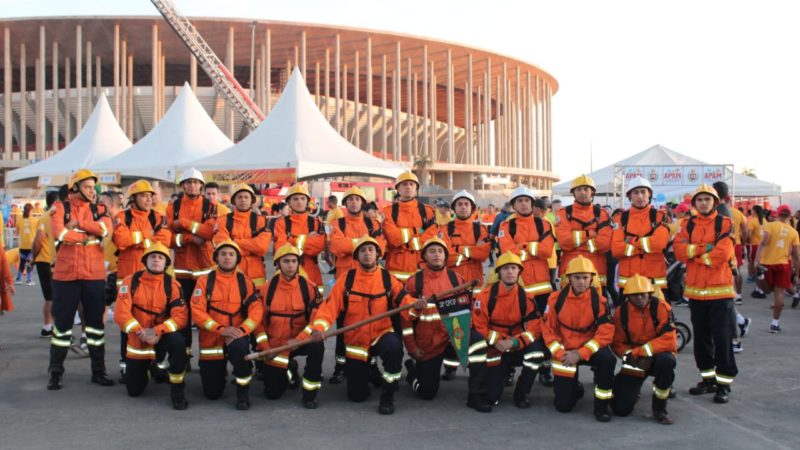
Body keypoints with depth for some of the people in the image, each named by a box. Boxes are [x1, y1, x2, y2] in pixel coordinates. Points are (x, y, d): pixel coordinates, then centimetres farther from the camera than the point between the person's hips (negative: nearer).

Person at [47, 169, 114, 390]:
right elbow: (59, 233, -18)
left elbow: (106, 228, -13)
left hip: (94, 275, 2)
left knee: (96, 322, 9)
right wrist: (87, 237, -8)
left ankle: (98, 371, 18)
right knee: (62, 322, 5)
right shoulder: (61, 209, 1)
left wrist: (78, 223, -14)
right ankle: (55, 373, 15)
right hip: (65, 274, -2)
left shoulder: (98, 210, 9)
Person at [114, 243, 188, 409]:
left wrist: (157, 331, -31)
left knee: (178, 341, -37)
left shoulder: (172, 285, -10)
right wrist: (141, 332, -28)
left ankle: (177, 389, -18)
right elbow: (121, 314, -17)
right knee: (134, 391, 7)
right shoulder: (130, 281, -9)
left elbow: (181, 317, -18)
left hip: (162, 336, -1)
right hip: (137, 340, 1)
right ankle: (150, 368, 43)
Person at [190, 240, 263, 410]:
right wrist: (221, 329, -23)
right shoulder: (204, 281, -3)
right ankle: (220, 370, 40)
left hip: (236, 337, -1)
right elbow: (197, 311, -12)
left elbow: (256, 311, -7)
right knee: (212, 393, 3)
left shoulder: (245, 282, 0)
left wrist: (241, 330, -24)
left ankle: (243, 394, -15)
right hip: (211, 340, 1)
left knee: (240, 347, -39)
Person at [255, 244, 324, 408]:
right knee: (272, 393, 1)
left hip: (301, 341, -1)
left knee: (317, 346, -36)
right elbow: (259, 320, 0)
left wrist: (299, 339, -24)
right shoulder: (267, 288, -5)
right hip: (275, 346, 1)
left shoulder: (308, 287, -8)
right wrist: (264, 345, -10)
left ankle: (310, 394, -17)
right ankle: (289, 370, 36)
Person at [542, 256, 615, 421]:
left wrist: (580, 354, -25)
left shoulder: (599, 300, -13)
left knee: (607, 358, -36)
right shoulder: (556, 299, -9)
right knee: (563, 405, -3)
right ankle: (575, 387, 35)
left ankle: (601, 405, -15)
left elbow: (606, 333, -18)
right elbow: (548, 330, -4)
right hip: (564, 351, 1)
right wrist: (560, 353, -18)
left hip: (590, 349, 0)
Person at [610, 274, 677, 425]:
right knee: (620, 408, -8)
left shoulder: (661, 308, -18)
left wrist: (638, 352, -27)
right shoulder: (621, 311, -9)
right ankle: (634, 389, 32)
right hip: (635, 360, 2)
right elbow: (617, 343, -3)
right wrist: (631, 356, -22)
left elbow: (669, 340, -25)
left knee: (665, 362, -41)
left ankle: (659, 408, -15)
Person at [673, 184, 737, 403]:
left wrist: (694, 254, -6)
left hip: (720, 290, -4)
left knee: (722, 338, -5)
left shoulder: (725, 224, -2)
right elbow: (679, 250, -6)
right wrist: (705, 248, -16)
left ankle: (723, 383, 2)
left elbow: (723, 253, -16)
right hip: (695, 289, 4)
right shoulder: (688, 225, 9)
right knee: (701, 337, 11)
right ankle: (708, 379, 24)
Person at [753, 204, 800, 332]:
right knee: (779, 292, 3)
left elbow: (764, 243, -16)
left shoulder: (769, 226, -1)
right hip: (783, 264, 0)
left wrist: (757, 260, -22)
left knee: (767, 289, 16)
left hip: (766, 263, 0)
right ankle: (775, 323, 1)